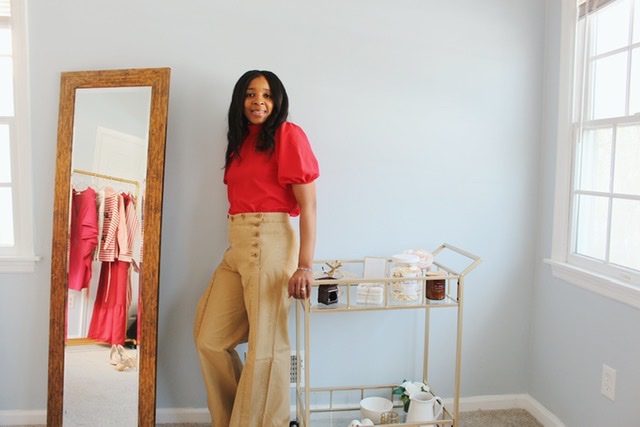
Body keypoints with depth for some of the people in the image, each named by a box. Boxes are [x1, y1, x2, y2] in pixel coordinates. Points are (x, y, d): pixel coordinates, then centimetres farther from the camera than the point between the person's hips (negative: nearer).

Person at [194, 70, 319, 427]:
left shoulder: (288, 134, -4)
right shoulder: (241, 140, 18)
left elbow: (308, 204, -10)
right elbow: (241, 197, 15)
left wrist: (304, 265, -17)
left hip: (271, 243, -8)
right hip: (237, 247, 8)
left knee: (266, 345, 0)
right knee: (210, 339, 12)